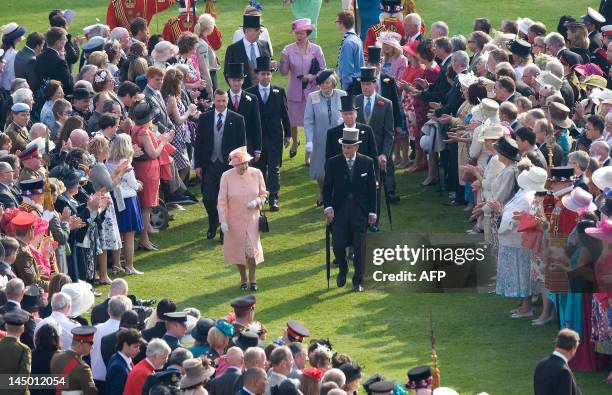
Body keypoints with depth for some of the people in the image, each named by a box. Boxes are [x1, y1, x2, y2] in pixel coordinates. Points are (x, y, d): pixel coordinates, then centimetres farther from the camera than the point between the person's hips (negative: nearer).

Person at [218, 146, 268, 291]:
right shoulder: (227, 177, -11)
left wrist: (257, 201, -16)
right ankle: (243, 279, 28)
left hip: (252, 218, 0)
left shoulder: (256, 174, -6)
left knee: (251, 249, -8)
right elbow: (222, 200, -6)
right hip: (235, 220, 0)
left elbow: (263, 194, 7)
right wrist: (223, 221, -11)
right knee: (238, 249, 9)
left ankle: (252, 278, 14)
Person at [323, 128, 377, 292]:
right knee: (338, 245, -5)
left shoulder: (367, 163, 1)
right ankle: (343, 270, 25)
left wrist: (372, 211, 1)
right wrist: (328, 206, -10)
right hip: (339, 211, 0)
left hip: (360, 211, 0)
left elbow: (372, 189, 5)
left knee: (360, 247, 2)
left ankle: (358, 281, 13)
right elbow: (327, 187, 3)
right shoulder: (333, 163, 0)